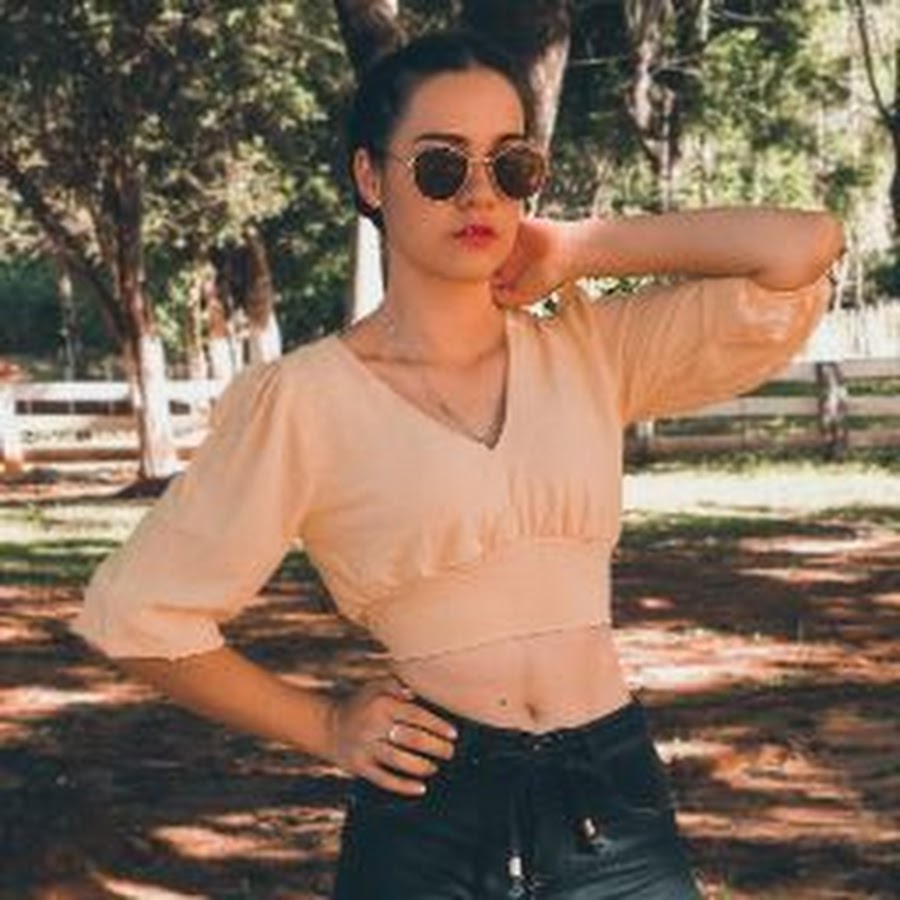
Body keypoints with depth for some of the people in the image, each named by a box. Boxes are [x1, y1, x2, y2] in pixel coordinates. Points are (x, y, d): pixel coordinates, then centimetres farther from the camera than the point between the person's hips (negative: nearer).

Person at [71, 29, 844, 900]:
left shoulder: (592, 353, 3)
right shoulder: (301, 401, -6)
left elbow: (804, 249, -7)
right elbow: (136, 610, -2)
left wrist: (580, 250, -2)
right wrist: (325, 726, 2)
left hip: (617, 806, 3)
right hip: (428, 821, -3)